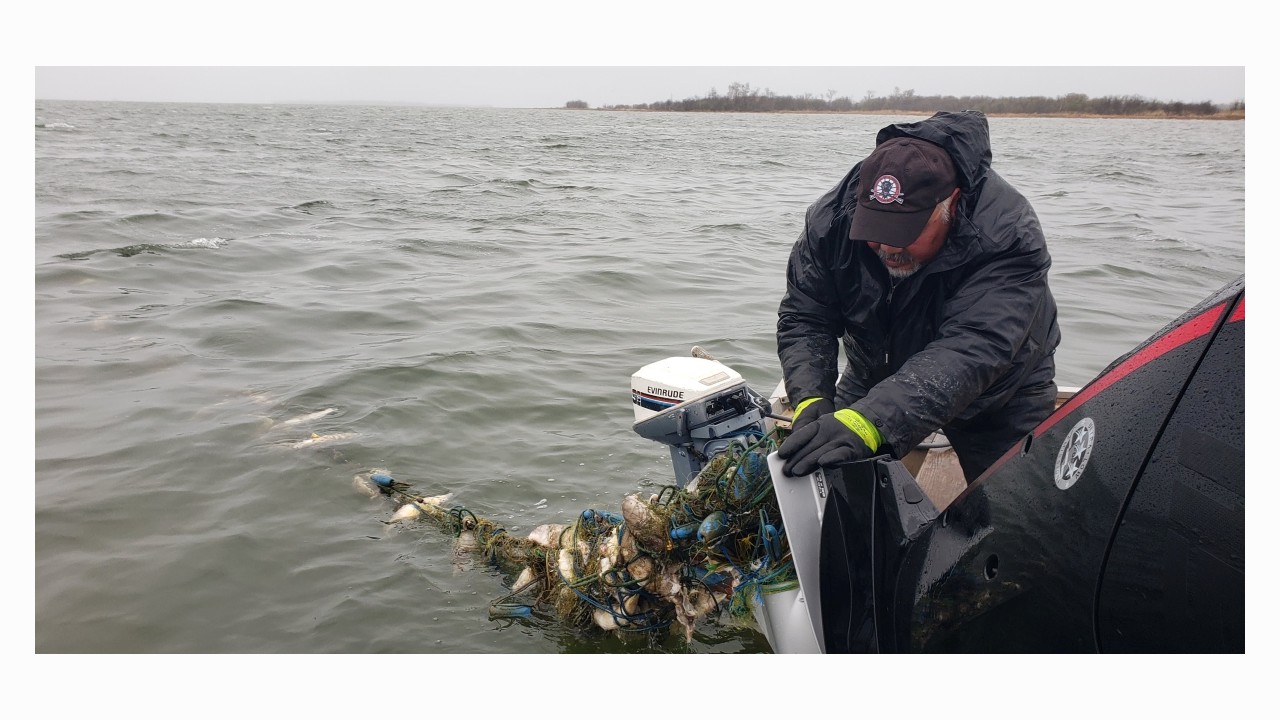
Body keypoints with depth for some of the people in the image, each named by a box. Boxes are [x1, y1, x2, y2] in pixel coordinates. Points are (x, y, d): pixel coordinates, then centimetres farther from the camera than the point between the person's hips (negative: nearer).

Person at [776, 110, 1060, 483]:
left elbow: (969, 353, -48)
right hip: (877, 375, 3)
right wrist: (810, 400, -38)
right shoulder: (833, 218, -24)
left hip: (996, 396, -2)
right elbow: (803, 318, -18)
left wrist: (871, 422, -62)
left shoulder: (1007, 239, -37)